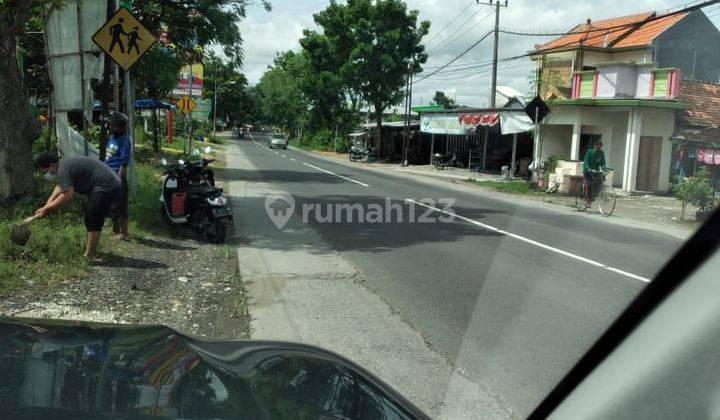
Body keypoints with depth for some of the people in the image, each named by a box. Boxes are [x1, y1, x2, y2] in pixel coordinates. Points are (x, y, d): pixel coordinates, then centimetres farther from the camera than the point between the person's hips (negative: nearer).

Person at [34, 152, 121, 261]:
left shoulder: (63, 170, -17)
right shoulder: (63, 164, 16)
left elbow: (67, 196, -23)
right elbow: (60, 187, 23)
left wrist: (46, 208, -13)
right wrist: (48, 203, 10)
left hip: (106, 186, -11)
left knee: (93, 221, -7)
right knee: (91, 219, 18)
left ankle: (89, 256, -4)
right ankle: (91, 250, 26)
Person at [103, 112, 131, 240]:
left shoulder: (124, 141, -12)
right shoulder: (111, 138, 14)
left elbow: (124, 163, -16)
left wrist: (118, 178, -20)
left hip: (118, 177, -9)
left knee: (119, 207, -4)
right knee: (111, 206, 14)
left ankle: (124, 233, 4)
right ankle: (116, 231, 25)